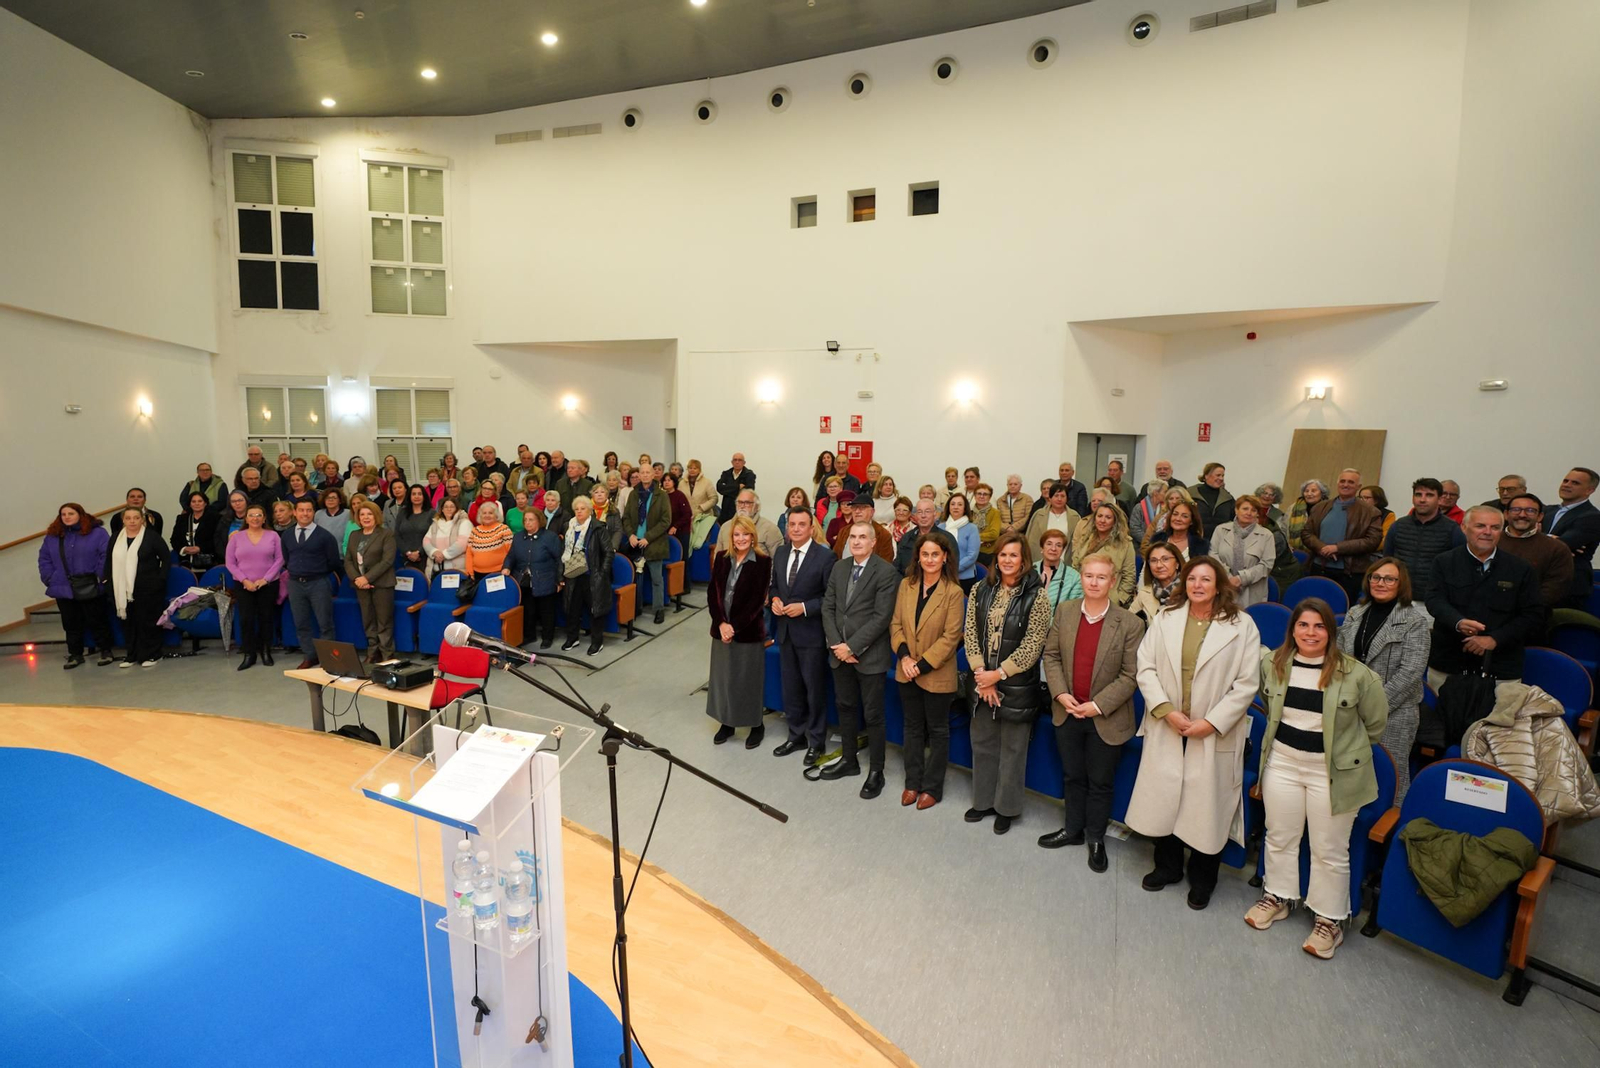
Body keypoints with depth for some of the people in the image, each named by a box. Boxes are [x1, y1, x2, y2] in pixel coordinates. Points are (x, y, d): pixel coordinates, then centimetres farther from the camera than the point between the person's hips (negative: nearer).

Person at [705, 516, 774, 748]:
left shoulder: (763, 561, -9)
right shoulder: (721, 558, 4)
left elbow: (757, 599, -12)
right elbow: (712, 593, 1)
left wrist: (734, 626, -14)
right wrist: (721, 623, -11)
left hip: (749, 630, -4)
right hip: (721, 628, 4)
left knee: (748, 679, 6)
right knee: (723, 677, 12)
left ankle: (757, 725, 23)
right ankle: (727, 723, 28)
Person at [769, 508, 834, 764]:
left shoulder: (824, 557, -14)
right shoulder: (780, 553, 6)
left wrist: (804, 607, -21)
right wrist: (774, 599, -4)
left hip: (811, 633, -6)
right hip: (785, 630, 6)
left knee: (815, 688, 7)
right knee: (790, 687, 17)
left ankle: (816, 741, 24)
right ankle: (796, 735, 35)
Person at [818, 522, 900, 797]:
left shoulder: (886, 571, -12)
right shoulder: (839, 567, 8)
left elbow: (882, 616, -17)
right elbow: (828, 607, 6)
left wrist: (852, 646, -17)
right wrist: (836, 644, -7)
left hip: (869, 655, -6)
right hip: (840, 652, 6)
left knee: (873, 714, 6)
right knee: (845, 707, 17)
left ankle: (876, 771, 20)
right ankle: (848, 759, 34)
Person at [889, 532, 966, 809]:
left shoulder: (953, 592, -14)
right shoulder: (906, 585, 0)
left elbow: (951, 637, -16)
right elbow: (896, 623, 3)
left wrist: (922, 665, -18)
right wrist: (904, 655, -12)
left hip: (937, 674, -4)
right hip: (906, 672, 5)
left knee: (937, 731, 12)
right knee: (913, 727, 18)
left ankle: (932, 787, 26)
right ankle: (913, 782, 32)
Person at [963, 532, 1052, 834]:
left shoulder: (1035, 597, -11)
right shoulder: (981, 590, 2)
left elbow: (1032, 646, -13)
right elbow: (971, 634, 0)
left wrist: (998, 674, -14)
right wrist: (981, 673, -9)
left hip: (1017, 684, -4)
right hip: (983, 681, 4)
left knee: (1012, 748, 9)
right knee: (982, 743, 15)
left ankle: (1007, 808, 27)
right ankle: (983, 800, 33)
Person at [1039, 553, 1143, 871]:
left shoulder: (1130, 624, -14)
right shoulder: (1064, 612, -3)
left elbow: (1131, 675, -13)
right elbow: (1051, 655, 2)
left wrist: (1098, 705, -17)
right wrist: (1060, 694, -10)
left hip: (1106, 719, -3)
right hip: (1067, 712, 3)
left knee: (1100, 782, 14)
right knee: (1072, 776, 20)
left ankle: (1096, 838, 35)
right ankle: (1073, 829, 40)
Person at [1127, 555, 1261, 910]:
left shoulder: (1241, 625, -6)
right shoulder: (1165, 618, 1)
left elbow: (1247, 684, -7)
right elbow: (1146, 667, -1)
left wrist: (1212, 722, -13)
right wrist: (1166, 710, -11)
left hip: (1215, 734, -2)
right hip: (1166, 729, 2)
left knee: (1207, 804, 8)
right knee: (1163, 797, 13)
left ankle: (1202, 879, 31)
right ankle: (1167, 866, 36)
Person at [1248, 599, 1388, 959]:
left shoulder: (1355, 673, -14)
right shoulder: (1273, 663, -4)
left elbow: (1376, 721, 0)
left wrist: (1349, 749, 8)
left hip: (1333, 771, -3)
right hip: (1282, 762, 3)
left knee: (1330, 851, 9)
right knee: (1279, 837, 17)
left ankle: (1328, 919, 27)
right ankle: (1276, 897, 37)